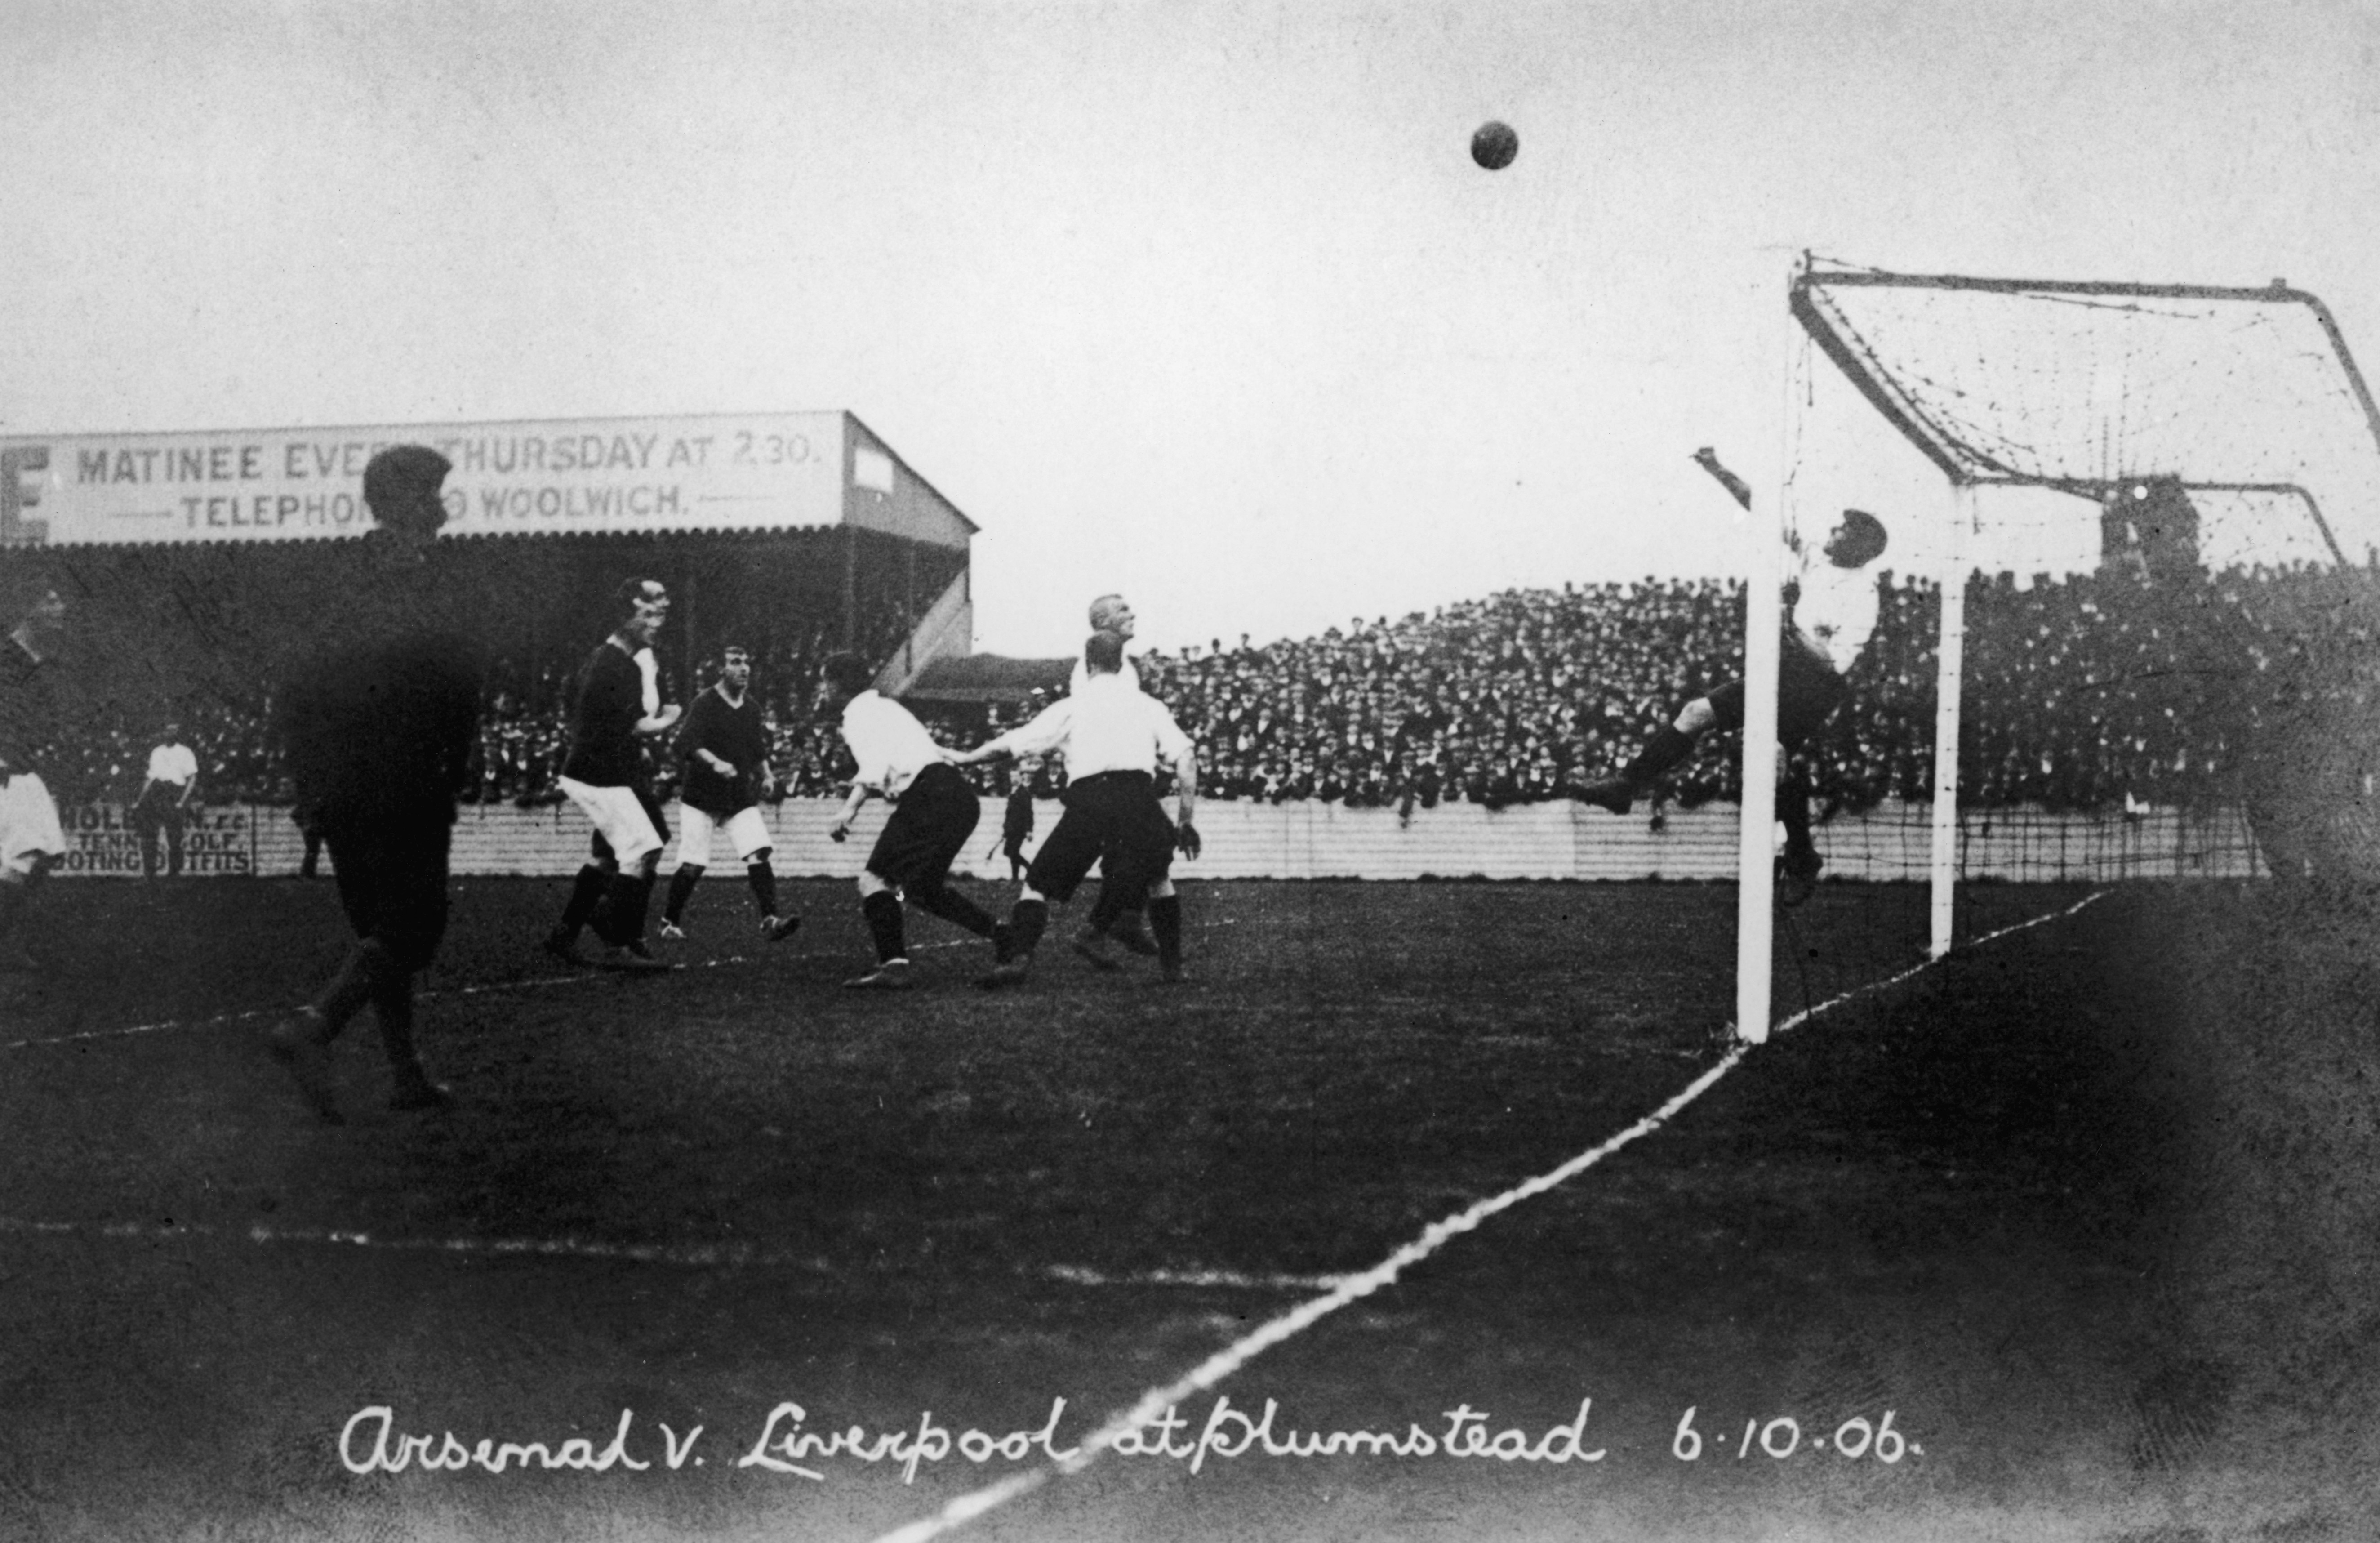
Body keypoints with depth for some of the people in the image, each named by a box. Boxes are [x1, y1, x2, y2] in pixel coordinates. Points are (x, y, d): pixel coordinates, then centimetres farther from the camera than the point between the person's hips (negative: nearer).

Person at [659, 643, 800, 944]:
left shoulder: (752, 708, 10)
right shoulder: (705, 704, -10)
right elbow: (689, 744, -24)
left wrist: (766, 775, 7)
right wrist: (716, 763, -39)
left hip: (742, 799, 5)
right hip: (702, 797, -5)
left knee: (758, 854, -14)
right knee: (692, 866, -4)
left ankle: (770, 920, -17)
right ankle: (670, 922, 15)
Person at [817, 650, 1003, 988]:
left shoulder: (859, 712, -3)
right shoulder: (882, 706, 27)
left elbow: (875, 766, -19)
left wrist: (850, 808, -27)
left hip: (928, 794, -9)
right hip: (959, 796, 9)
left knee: (874, 878, -8)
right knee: (921, 887, 20)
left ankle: (893, 963, -21)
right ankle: (998, 932, 15)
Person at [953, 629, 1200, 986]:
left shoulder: (1073, 706, 19)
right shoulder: (1148, 706, 22)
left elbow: (1010, 744, 18)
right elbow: (1185, 757, 10)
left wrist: (963, 758, 34)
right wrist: (1186, 821, 13)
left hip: (1088, 798, -1)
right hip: (1138, 794, 1)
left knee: (1039, 883, 11)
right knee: (1158, 878, 27)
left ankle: (1017, 955, -11)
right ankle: (1172, 963, 19)